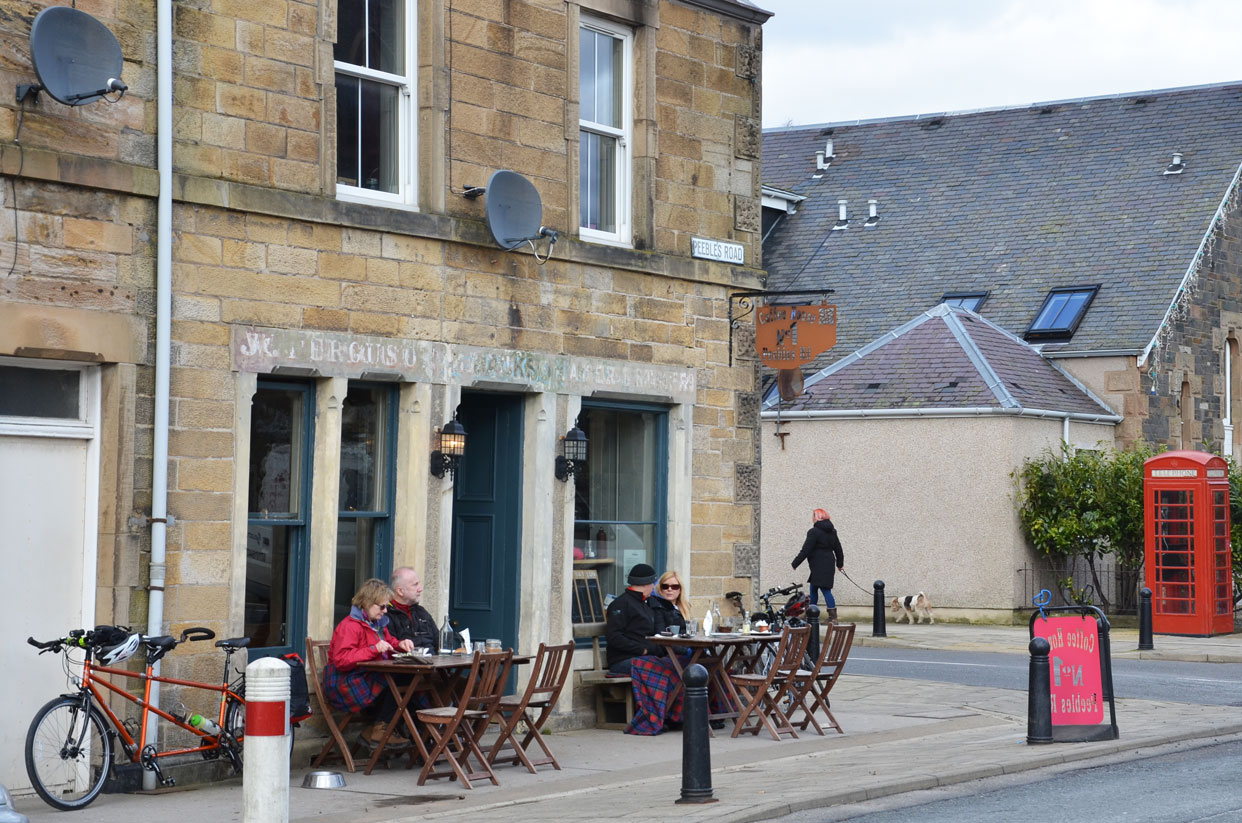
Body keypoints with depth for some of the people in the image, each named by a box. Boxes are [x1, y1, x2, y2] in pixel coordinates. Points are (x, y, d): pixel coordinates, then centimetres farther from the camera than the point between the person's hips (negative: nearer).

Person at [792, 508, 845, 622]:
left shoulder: (814, 532, -11)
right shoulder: (832, 532, 14)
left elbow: (805, 550, -13)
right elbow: (838, 549, 22)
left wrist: (795, 563, -7)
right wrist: (840, 564, 34)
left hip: (819, 567, -8)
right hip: (829, 564, 8)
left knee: (825, 590, -11)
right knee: (813, 589, 14)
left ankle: (833, 616, -16)